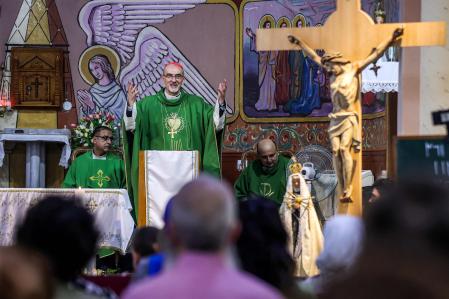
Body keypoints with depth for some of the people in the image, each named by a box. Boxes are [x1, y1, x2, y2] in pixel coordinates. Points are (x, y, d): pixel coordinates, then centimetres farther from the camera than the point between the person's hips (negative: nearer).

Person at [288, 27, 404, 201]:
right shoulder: (334, 74, 15)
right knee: (336, 151, -7)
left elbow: (375, 54, 0)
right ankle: (342, 191, -8)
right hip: (335, 118, 5)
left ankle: (347, 191, -19)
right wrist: (300, 43, 32)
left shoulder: (354, 68, 2)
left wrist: (391, 39, -5)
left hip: (349, 117, -5)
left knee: (345, 149, -18)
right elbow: (314, 57, 25)